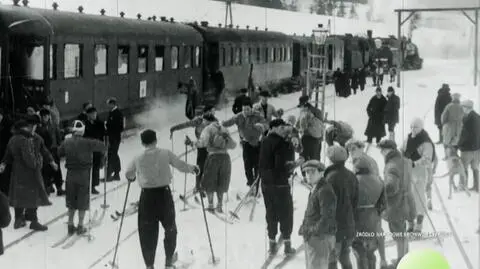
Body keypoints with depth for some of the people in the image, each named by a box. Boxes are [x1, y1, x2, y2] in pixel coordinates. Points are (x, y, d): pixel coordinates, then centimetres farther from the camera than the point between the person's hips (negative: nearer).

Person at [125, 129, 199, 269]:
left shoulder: (138, 159, -2)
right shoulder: (165, 154, -7)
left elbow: (128, 175, 12)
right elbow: (181, 165, 0)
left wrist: (132, 177, 36)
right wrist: (193, 169, 20)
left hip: (147, 196, 0)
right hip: (164, 194, 0)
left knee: (147, 231, 10)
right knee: (170, 228, 20)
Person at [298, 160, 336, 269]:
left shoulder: (325, 191, -18)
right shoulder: (315, 189, 14)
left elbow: (327, 218, -23)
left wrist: (313, 231, -19)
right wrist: (304, 228, 9)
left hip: (321, 238, -10)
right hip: (312, 239, 10)